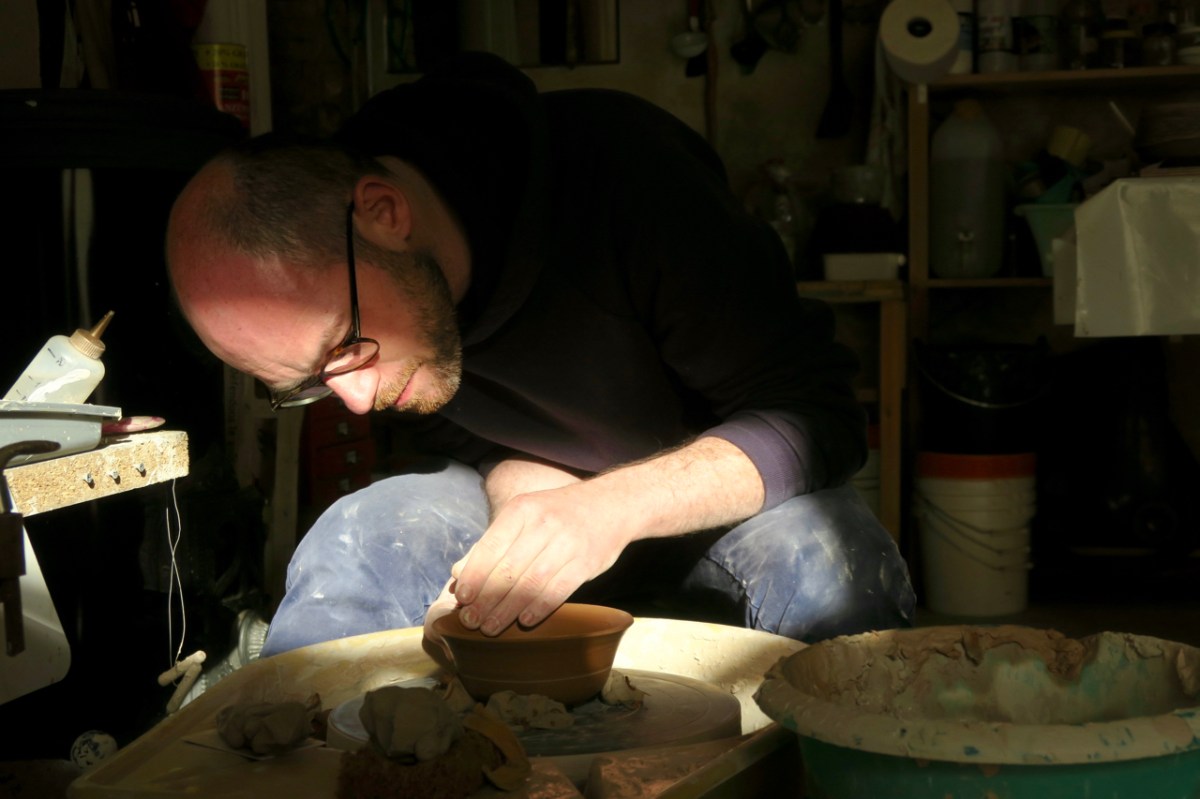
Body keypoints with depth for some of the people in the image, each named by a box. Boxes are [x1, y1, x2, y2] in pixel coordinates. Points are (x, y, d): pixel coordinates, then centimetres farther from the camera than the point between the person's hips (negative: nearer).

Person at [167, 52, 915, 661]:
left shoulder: (622, 162, -32)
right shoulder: (325, 282, -17)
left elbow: (819, 417, -28)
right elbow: (454, 437, -1)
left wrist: (616, 506, -44)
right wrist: (517, 487, -25)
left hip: (722, 491, -3)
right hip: (530, 485, 3)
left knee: (829, 565, -35)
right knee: (349, 549, -24)